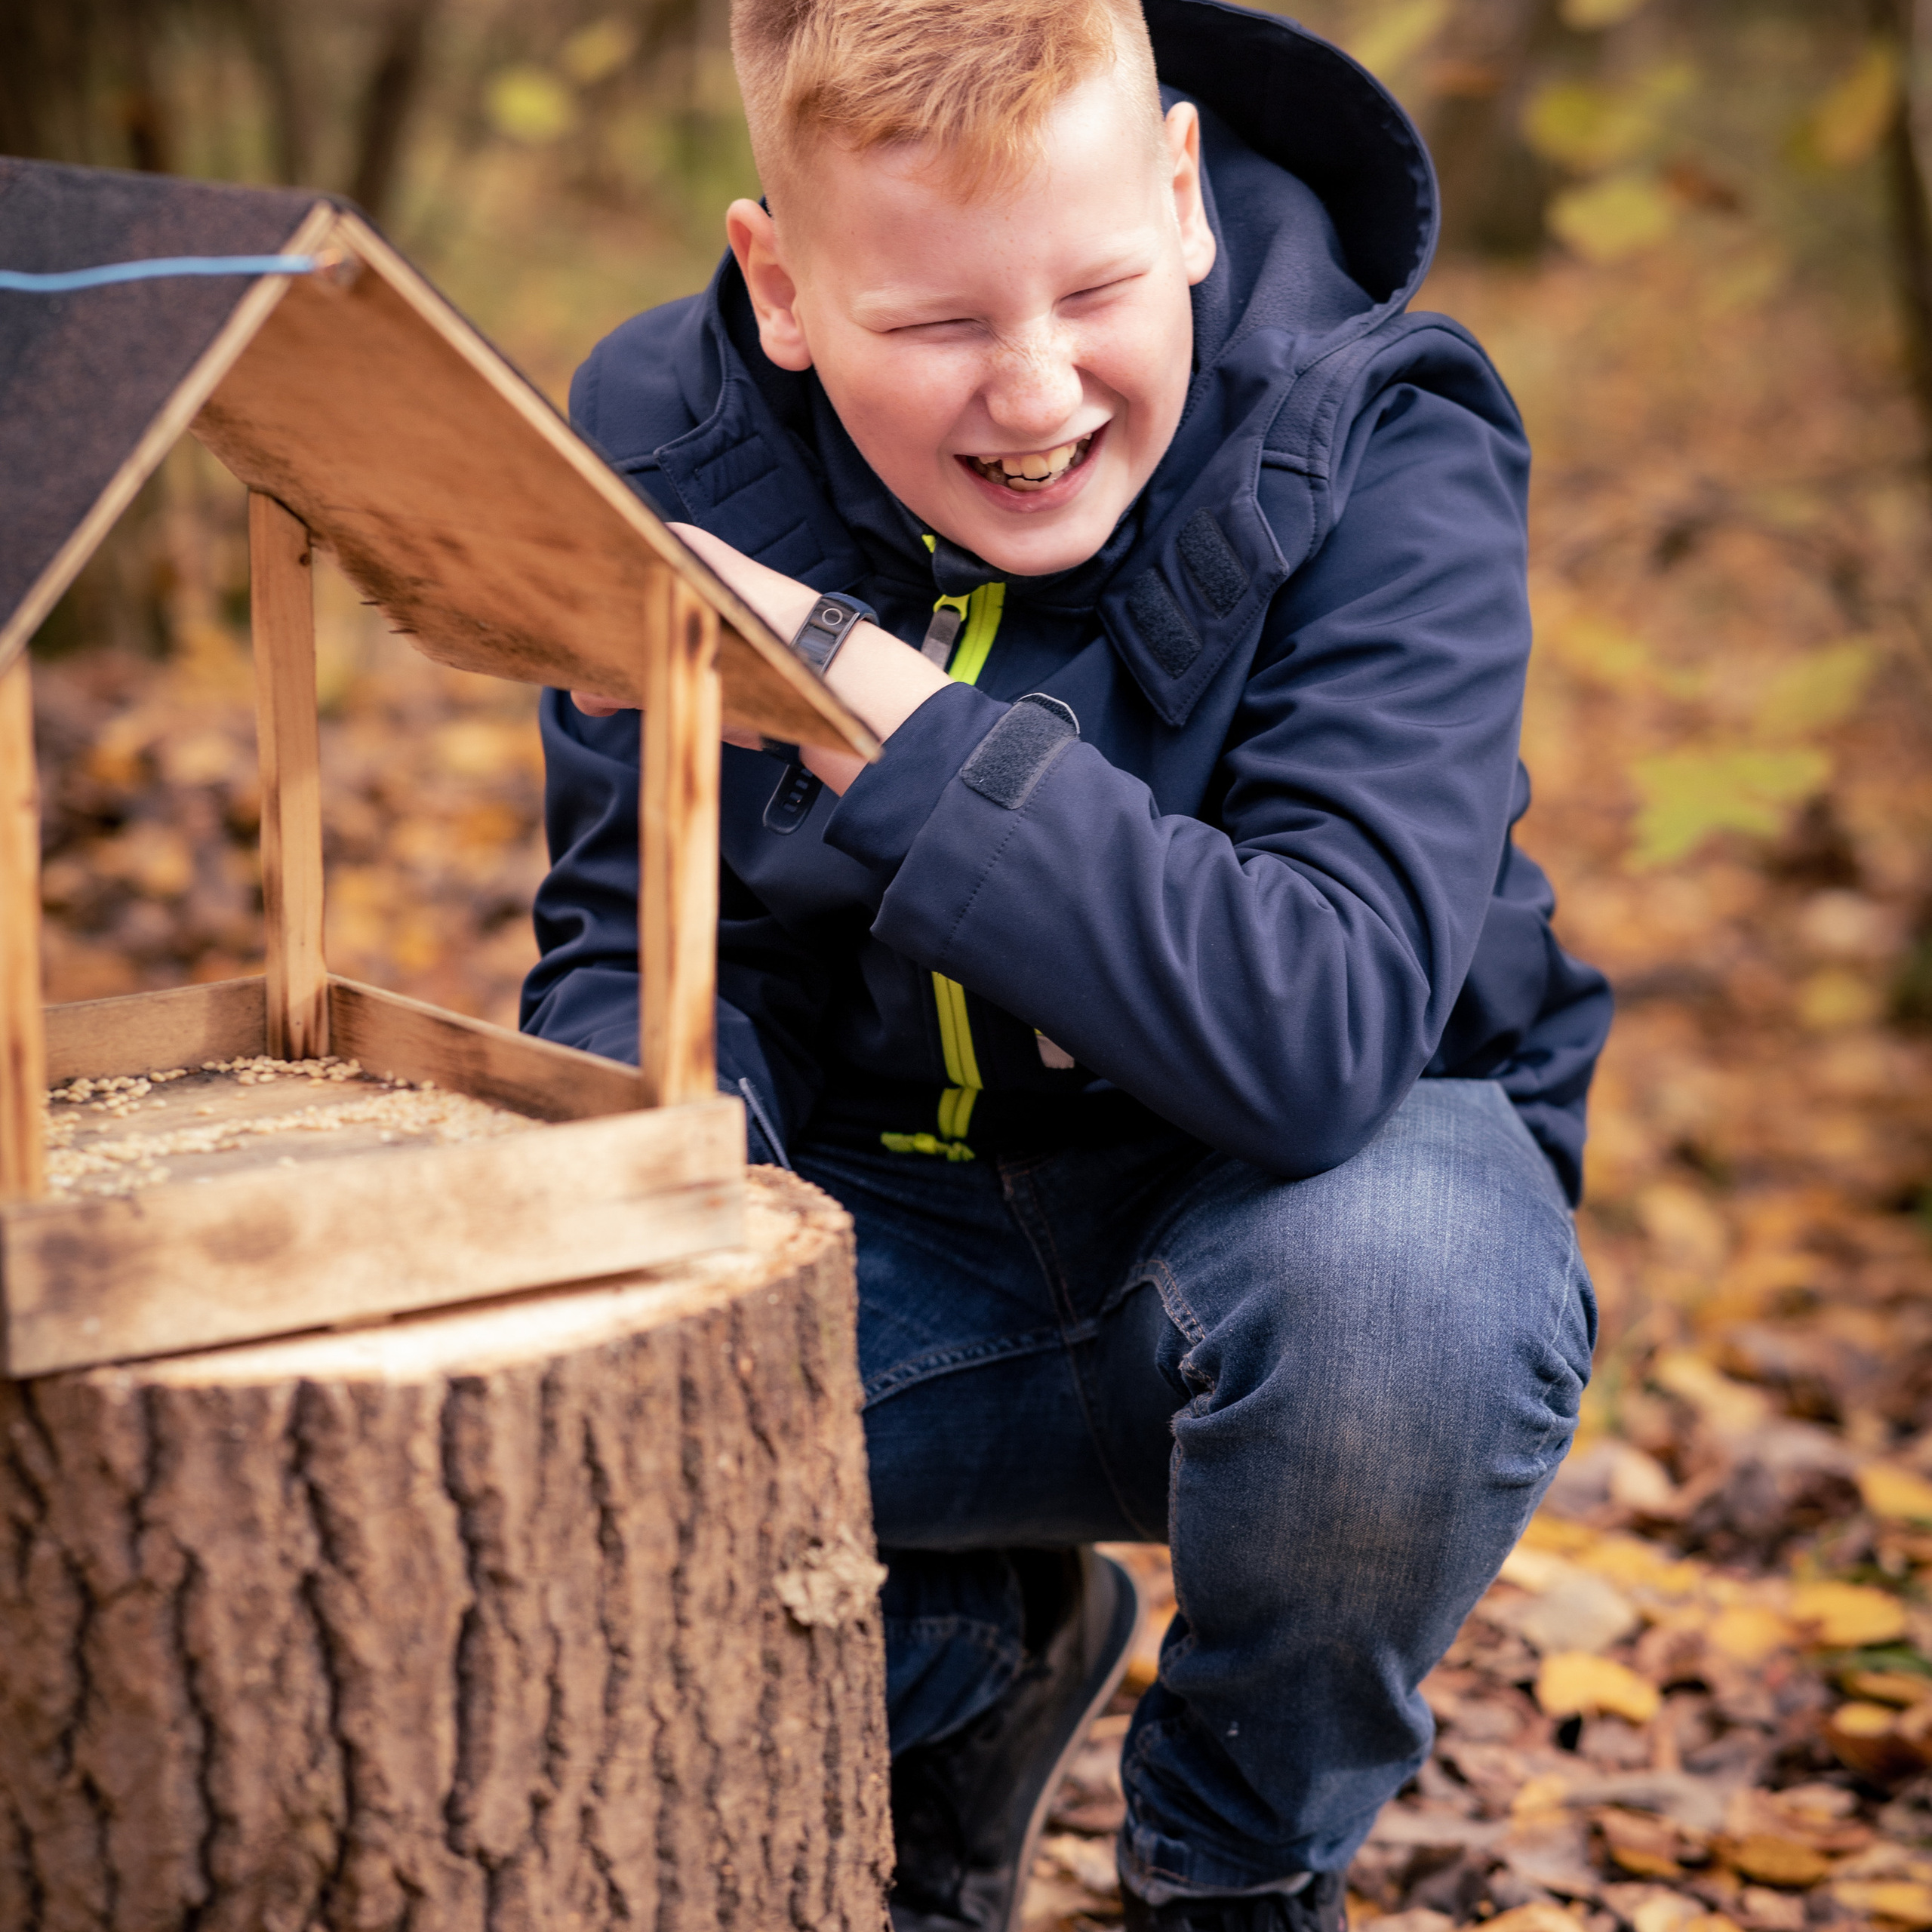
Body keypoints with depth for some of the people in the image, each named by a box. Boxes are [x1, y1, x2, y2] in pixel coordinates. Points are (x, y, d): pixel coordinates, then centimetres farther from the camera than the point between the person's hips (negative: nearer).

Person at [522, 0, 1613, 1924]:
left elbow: (1324, 1034, -35)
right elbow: (626, 947, -5)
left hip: (1303, 1188, -3)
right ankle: (953, 1660, 14)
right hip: (885, 1231, 3)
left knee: (1399, 1285, -38)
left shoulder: (1380, 455, -22)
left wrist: (857, 691, -40)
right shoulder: (667, 444, -9)